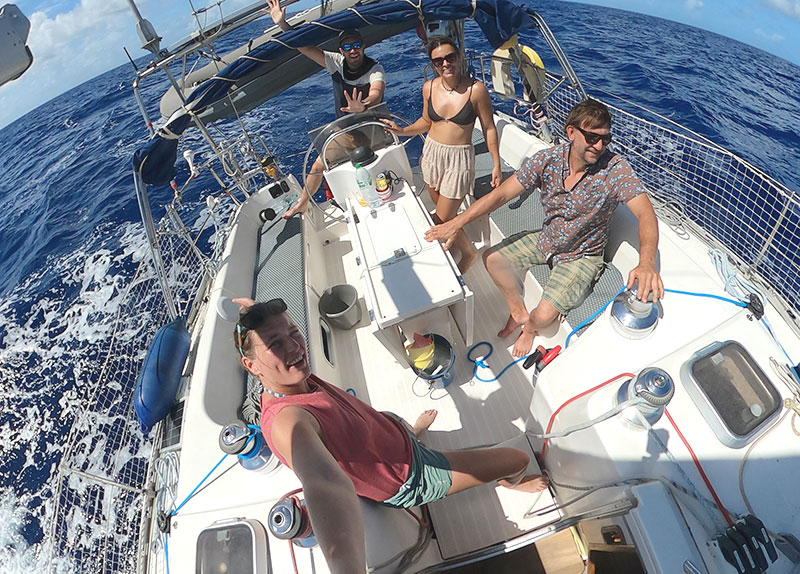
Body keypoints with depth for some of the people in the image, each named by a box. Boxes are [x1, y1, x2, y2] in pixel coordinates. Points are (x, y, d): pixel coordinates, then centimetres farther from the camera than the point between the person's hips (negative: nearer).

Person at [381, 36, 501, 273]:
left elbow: (489, 128, -6)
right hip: (431, 152, 5)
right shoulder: (429, 87, -2)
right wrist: (402, 131, -1)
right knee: (445, 214, 16)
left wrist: (496, 164, -6)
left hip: (459, 158, -5)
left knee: (442, 221, -2)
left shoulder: (476, 89, -14)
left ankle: (468, 252, 25)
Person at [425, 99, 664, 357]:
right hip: (546, 240, 5)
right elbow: (500, 195, -17)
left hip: (582, 256, -4)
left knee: (544, 315, -20)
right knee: (492, 259, 1)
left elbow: (646, 214, -33)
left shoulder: (615, 168, -25)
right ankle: (518, 311, 25)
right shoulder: (547, 160, -16)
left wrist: (646, 263, -53)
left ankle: (530, 327, 22)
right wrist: (457, 222, -26)